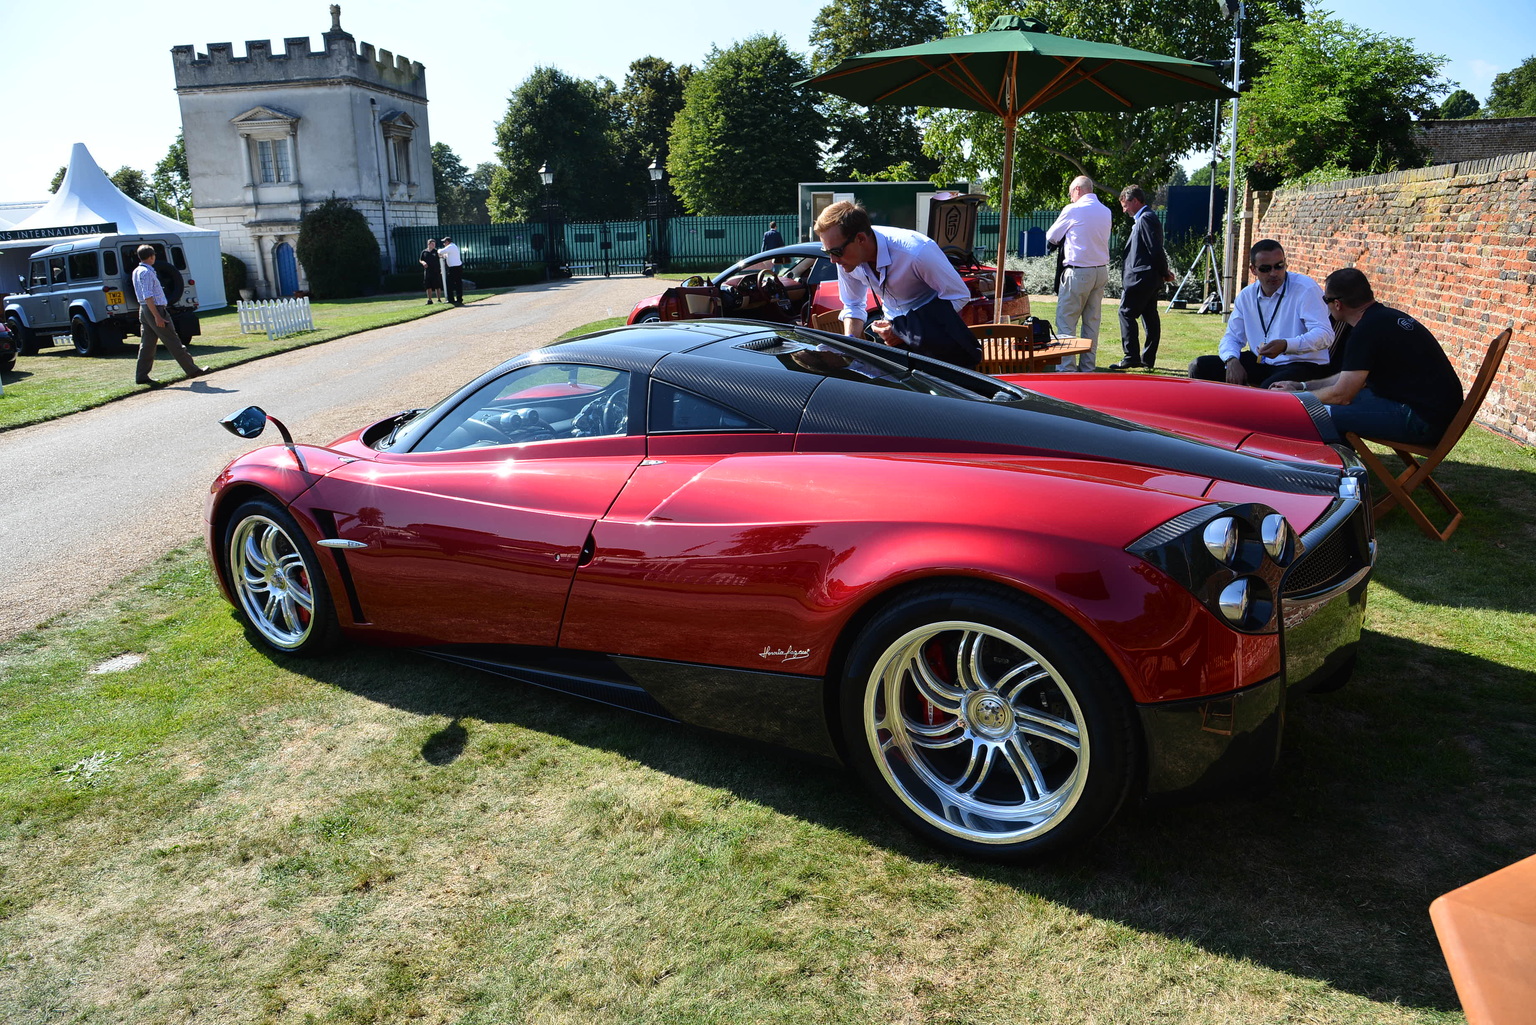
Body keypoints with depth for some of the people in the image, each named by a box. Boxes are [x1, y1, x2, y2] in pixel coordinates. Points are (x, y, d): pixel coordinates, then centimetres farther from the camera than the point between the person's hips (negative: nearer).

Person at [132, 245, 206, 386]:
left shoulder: (137, 271, 16)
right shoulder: (146, 273, -15)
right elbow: (148, 297, -21)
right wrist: (157, 316, -24)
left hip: (144, 311, 10)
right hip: (154, 309, -10)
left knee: (147, 344, 9)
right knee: (173, 343, -4)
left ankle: (141, 376, 7)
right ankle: (192, 370, 2)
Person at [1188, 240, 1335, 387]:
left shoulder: (1306, 288, -10)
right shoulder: (1246, 296, 8)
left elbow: (1325, 334, -19)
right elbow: (1232, 337, 12)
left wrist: (1286, 346, -38)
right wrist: (1232, 361, -14)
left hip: (1304, 365, -6)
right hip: (1260, 363, 6)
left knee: (1271, 387, -40)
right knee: (1200, 367, -7)